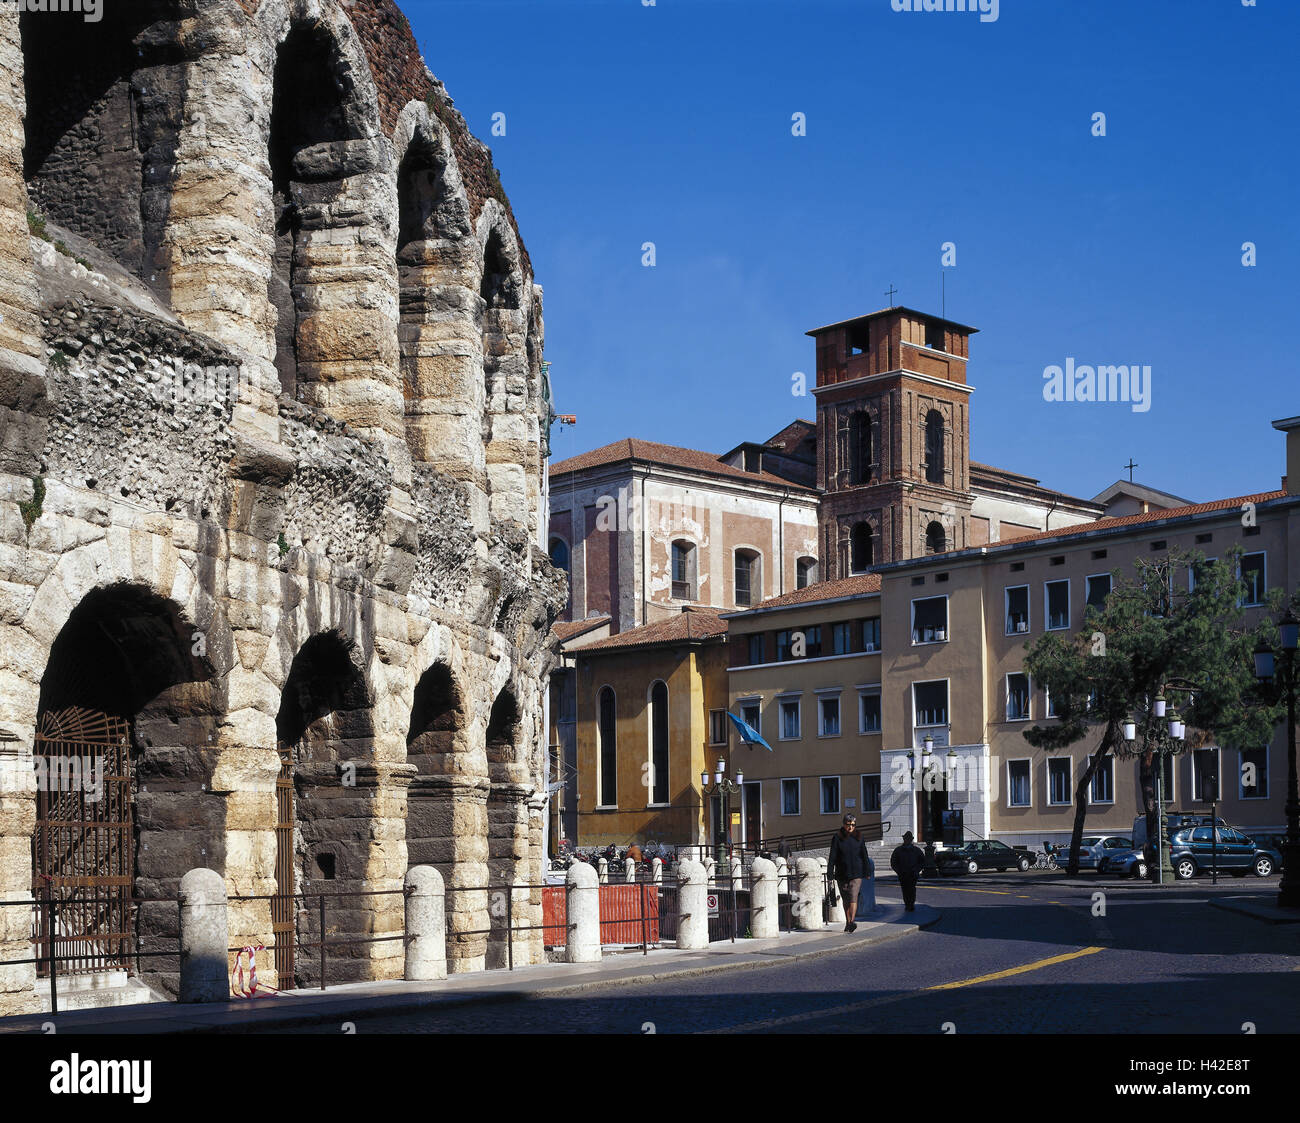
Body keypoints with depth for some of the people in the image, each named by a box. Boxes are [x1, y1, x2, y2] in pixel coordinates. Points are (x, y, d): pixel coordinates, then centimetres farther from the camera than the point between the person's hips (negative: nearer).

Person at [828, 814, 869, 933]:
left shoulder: (858, 838, 4)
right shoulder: (837, 838, -1)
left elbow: (864, 856, 9)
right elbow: (832, 857, -3)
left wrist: (867, 871, 6)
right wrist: (830, 874, -8)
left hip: (856, 874, -1)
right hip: (842, 873, 1)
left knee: (853, 897, -14)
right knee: (845, 899, 8)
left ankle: (852, 922, -24)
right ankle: (847, 922, 18)